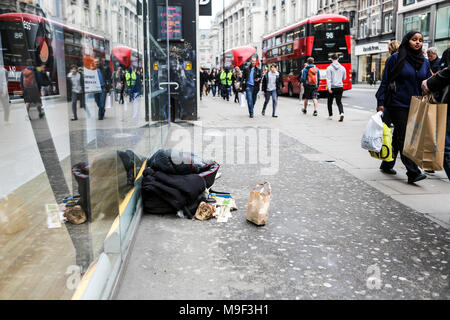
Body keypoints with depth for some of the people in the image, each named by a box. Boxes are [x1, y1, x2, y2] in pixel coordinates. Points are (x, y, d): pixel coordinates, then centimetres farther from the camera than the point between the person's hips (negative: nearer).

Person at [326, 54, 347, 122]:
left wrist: (329, 88, -18)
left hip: (332, 88, -3)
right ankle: (341, 113, -18)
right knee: (339, 102, 6)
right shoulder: (342, 68, 4)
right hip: (340, 87, 3)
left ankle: (330, 115, 23)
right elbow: (344, 78, 15)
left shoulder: (329, 68, -7)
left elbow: (328, 79, -15)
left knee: (330, 102, 15)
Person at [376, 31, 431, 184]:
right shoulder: (396, 58, -3)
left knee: (398, 136, 13)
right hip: (397, 105, -5)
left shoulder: (425, 62, 11)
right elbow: (385, 81, -4)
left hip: (414, 106, 5)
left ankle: (387, 165, 27)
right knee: (404, 137, -10)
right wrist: (381, 103, -10)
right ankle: (413, 172, -13)